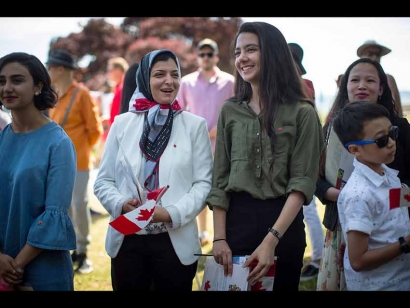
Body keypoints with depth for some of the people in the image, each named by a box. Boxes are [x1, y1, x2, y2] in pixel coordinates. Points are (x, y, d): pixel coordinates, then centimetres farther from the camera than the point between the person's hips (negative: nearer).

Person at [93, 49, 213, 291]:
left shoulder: (195, 125, 2)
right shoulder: (122, 123, 6)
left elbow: (203, 183, -3)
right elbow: (103, 181, 7)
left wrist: (172, 213, -17)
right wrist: (121, 204, -13)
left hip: (176, 242, -1)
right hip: (127, 240, 2)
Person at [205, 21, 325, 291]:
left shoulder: (302, 112, -4)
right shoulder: (230, 110, 6)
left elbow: (303, 182, -10)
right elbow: (220, 179, 5)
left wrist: (271, 241, -20)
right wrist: (219, 238, -6)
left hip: (283, 222, -2)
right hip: (237, 218, 3)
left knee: (281, 286, 10)